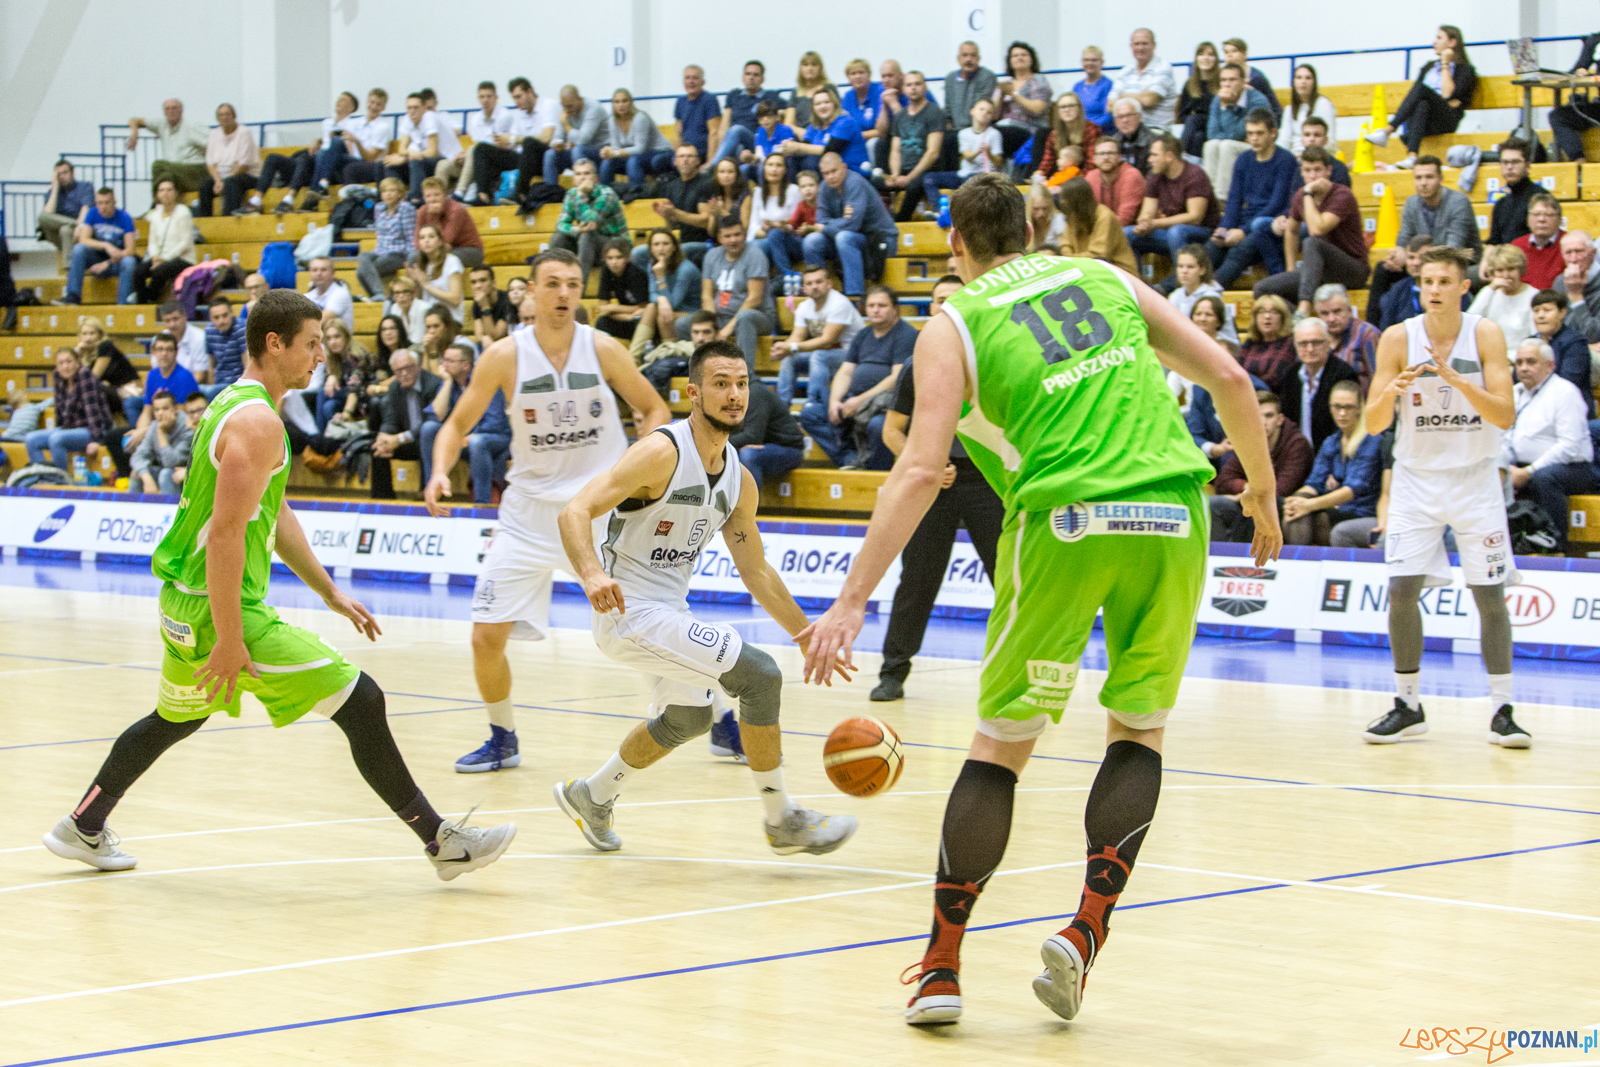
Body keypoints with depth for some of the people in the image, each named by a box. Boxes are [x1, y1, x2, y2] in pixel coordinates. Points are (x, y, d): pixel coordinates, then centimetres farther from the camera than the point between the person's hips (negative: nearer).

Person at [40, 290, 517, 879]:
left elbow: (276, 517, 22)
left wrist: (331, 593, 22)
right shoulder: (258, 421, -19)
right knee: (360, 702, -9)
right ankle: (441, 841, -6)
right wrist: (229, 639, -24)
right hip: (218, 607, -10)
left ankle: (83, 829, 41)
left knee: (176, 718, 31)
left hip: (184, 601, 10)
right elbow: (225, 533, -25)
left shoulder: (236, 405, 15)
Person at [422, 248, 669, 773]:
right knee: (487, 635, -4)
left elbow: (654, 409, 4)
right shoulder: (504, 356, -8)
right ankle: (503, 739, 20)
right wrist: (440, 472, -18)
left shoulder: (603, 349, -8)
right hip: (532, 508, 1)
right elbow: (458, 424, 2)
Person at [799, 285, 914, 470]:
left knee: (877, 425, -40)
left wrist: (861, 400, -20)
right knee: (809, 414, -5)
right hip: (853, 401, 8)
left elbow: (898, 378, -15)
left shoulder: (906, 334, -5)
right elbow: (845, 372, 15)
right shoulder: (863, 336, 20)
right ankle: (850, 459, -18)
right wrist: (834, 401, -5)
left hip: (887, 403, -8)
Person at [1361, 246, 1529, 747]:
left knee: (1490, 594, -4)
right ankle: (1408, 706, 8)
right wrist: (1392, 391, -27)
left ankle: (1501, 710, 4)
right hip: (1417, 477, 1)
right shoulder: (1398, 338, -6)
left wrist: (1458, 380, -29)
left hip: (1474, 478, -1)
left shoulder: (1485, 335, -9)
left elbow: (1505, 416, -15)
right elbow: (1373, 423, -6)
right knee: (1401, 591, -7)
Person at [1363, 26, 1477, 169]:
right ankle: (1412, 156, -55)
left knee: (1421, 88, -31)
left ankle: (1387, 131, -46)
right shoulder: (1428, 67, 29)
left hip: (1447, 119, -4)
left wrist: (1445, 65, 1)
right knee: (1423, 105, -34)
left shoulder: (1464, 69, 11)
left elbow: (1448, 95, -5)